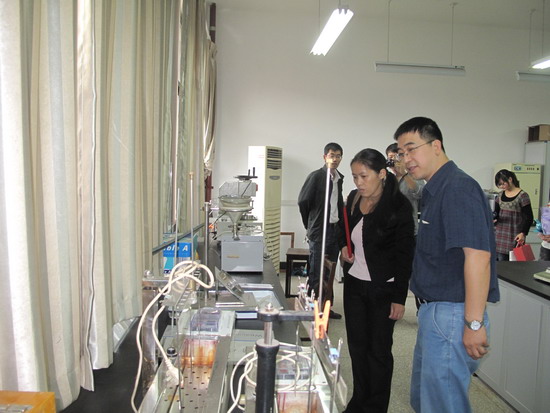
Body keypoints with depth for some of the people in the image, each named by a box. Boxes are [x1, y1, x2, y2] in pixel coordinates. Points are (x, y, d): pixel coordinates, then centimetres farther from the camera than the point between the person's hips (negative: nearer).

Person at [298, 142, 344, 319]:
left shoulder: (339, 178, 11)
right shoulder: (316, 176, -9)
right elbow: (302, 201, -9)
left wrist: (339, 221, 11)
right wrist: (310, 224, 0)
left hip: (335, 230, 7)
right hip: (319, 231, -7)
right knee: (317, 273, -1)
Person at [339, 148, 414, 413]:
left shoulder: (398, 206, -16)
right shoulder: (353, 198, 2)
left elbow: (405, 255, -14)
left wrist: (399, 298, -14)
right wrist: (344, 246, -2)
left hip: (382, 289, -6)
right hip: (354, 283, 6)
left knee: (378, 350, 7)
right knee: (357, 345, 15)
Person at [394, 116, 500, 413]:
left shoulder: (459, 188, -18)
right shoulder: (434, 190, 13)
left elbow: (478, 256, -24)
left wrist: (474, 324, -23)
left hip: (452, 315, -10)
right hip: (433, 311, 10)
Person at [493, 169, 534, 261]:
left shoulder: (522, 196, -7)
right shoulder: (501, 195, 11)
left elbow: (529, 218, -8)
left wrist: (523, 233, -20)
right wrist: (494, 219, -6)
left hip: (514, 236, -5)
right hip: (499, 234, 5)